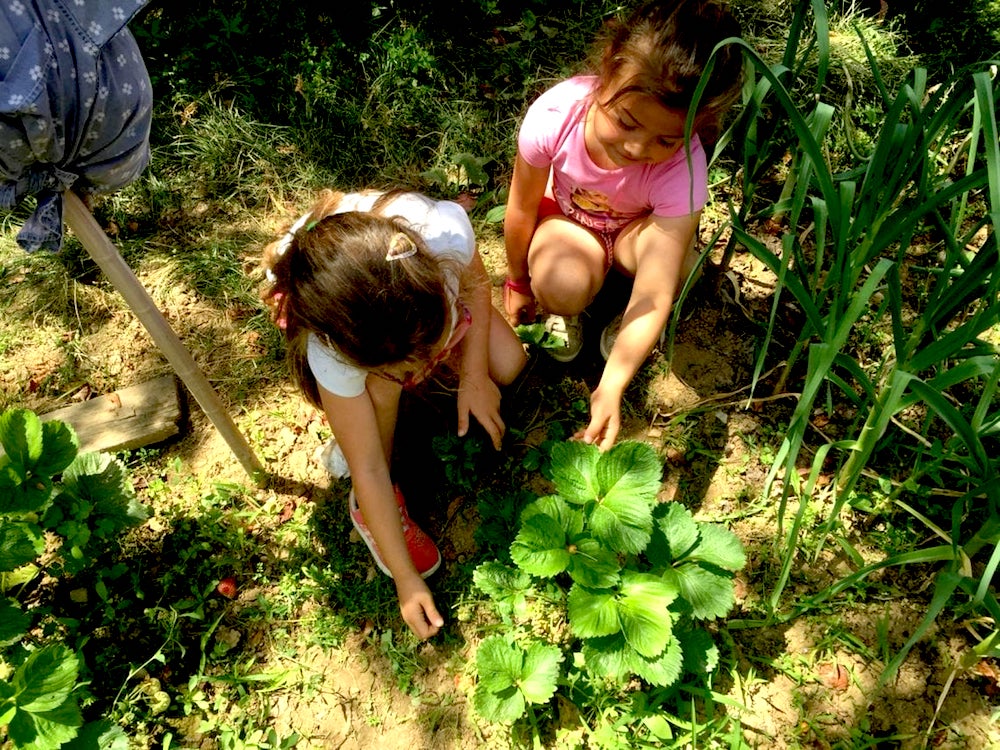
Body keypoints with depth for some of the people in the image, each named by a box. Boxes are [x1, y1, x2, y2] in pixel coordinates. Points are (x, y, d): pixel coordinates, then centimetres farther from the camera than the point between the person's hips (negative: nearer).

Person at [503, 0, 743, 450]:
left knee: (667, 251, -36)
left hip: (636, 229, 0)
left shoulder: (683, 170, -35)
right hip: (566, 217, 0)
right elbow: (522, 209, -15)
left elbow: (654, 295, -37)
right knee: (564, 285, -34)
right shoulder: (554, 115, -34)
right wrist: (518, 283, 0)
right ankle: (566, 309, 5)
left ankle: (628, 315, 0)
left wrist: (610, 389, -45)